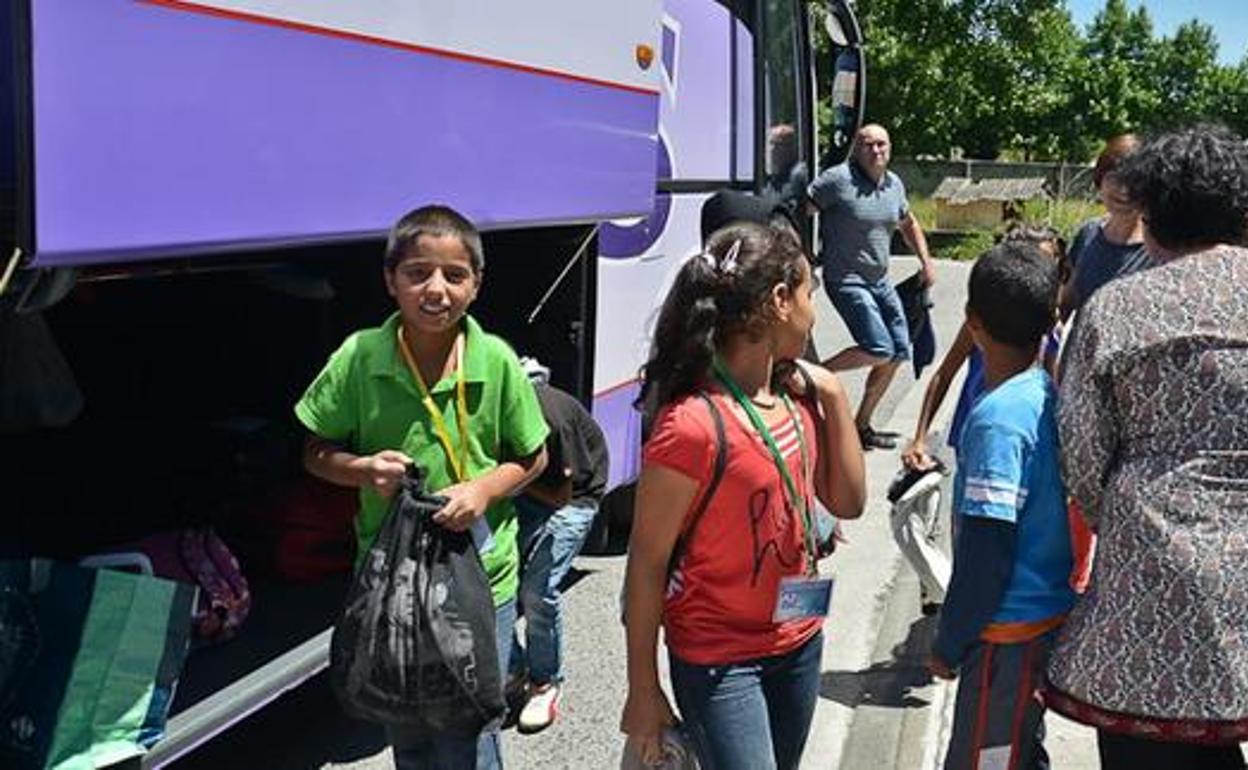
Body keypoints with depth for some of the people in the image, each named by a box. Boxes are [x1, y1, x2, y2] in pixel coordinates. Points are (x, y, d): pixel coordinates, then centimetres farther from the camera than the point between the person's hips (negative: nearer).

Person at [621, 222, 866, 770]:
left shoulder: (796, 398, -1)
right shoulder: (693, 424, -23)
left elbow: (847, 502, 9)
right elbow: (647, 564, -17)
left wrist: (834, 397, -3)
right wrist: (643, 692, -11)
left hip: (799, 644, 7)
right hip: (720, 663, -7)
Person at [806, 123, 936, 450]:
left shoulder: (894, 184, 8)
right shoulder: (838, 179, -15)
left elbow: (908, 223, 25)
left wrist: (926, 261, 19)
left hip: (880, 280, 8)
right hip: (846, 280, -8)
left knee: (899, 353, 7)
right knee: (879, 350, -19)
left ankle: (862, 425, 18)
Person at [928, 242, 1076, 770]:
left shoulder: (998, 417, -23)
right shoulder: (1052, 393, 1)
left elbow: (986, 551, -23)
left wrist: (949, 645, -12)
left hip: (1009, 631, -8)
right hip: (1054, 614, 8)